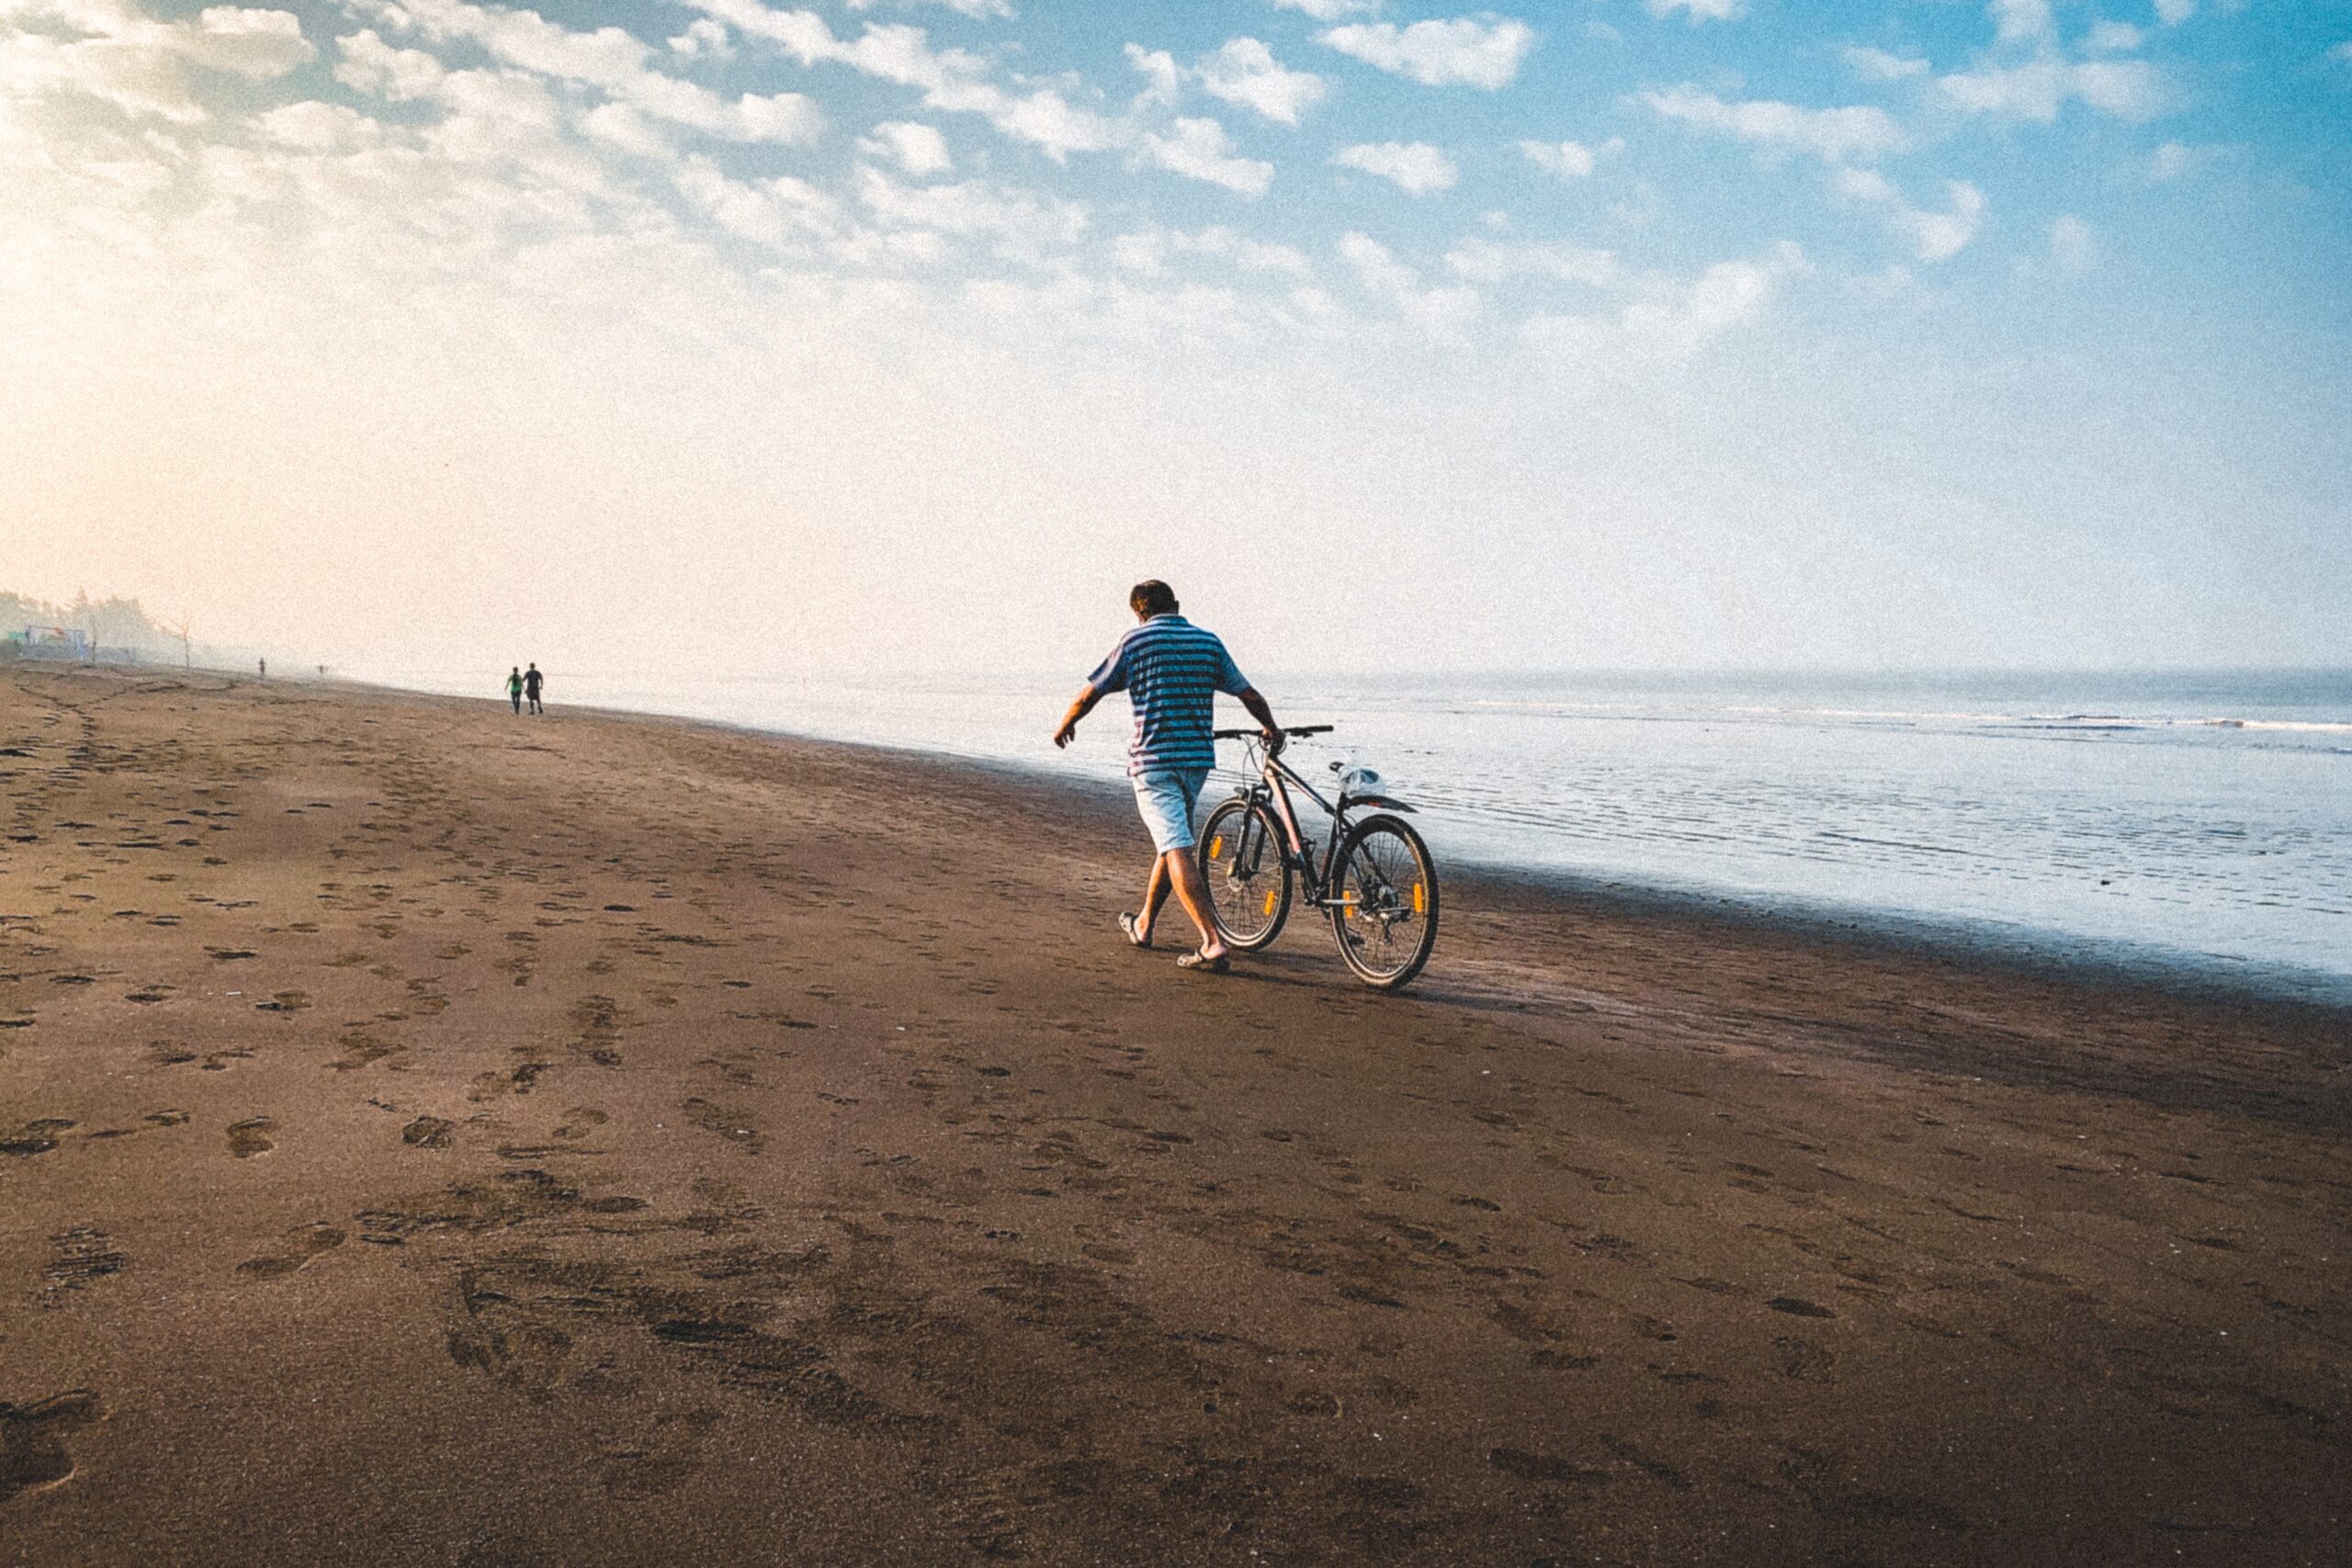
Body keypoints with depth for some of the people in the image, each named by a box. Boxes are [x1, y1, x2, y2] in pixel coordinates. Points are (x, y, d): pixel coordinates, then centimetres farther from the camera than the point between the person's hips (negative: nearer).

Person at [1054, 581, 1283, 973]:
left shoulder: (1136, 641, -3)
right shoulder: (1208, 641, 9)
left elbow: (1091, 694, 2)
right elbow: (1249, 694, 13)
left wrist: (1066, 724, 22)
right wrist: (1271, 729, 32)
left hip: (1153, 761, -6)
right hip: (1197, 758, 6)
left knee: (1177, 851, -10)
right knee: (1170, 842, 21)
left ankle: (1213, 943, -20)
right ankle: (1144, 924, 37)